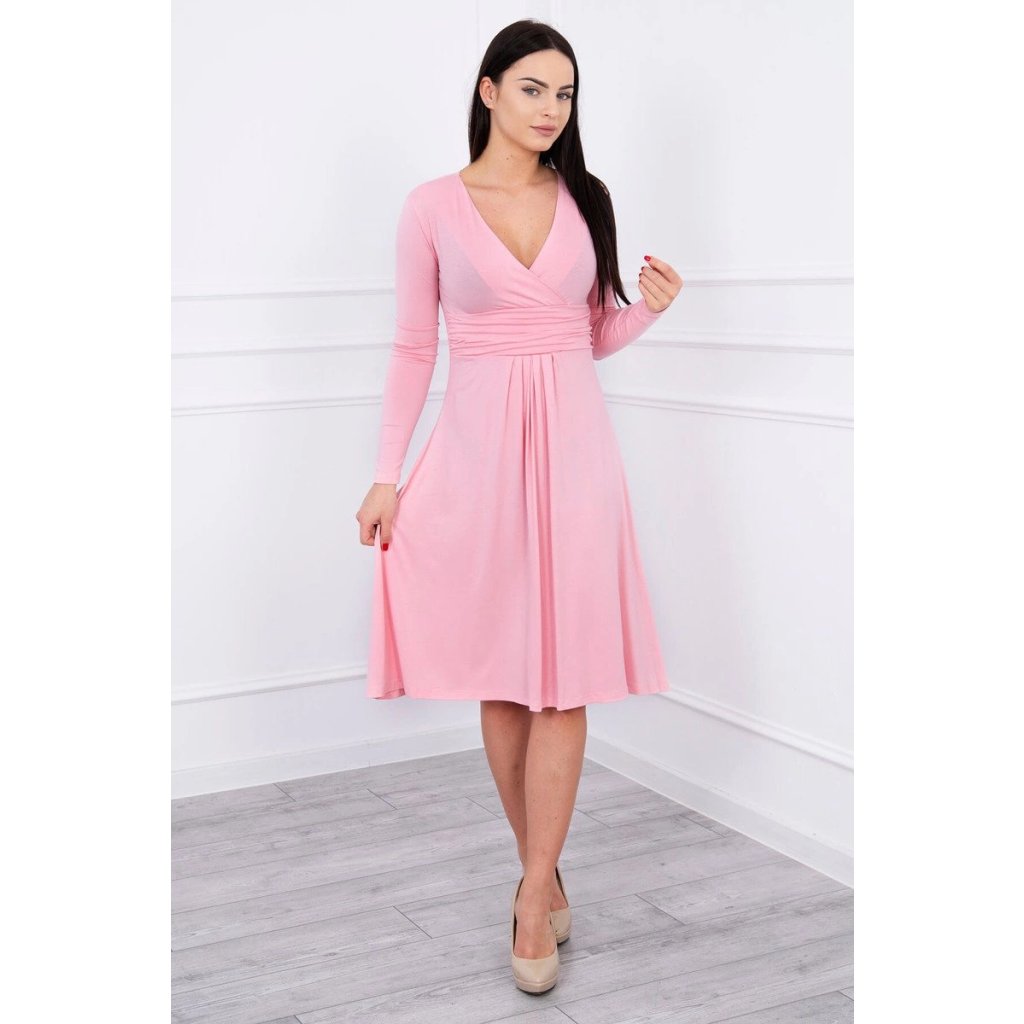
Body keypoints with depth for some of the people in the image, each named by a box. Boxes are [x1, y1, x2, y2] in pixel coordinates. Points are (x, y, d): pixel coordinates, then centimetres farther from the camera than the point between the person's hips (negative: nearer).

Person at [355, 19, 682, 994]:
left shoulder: (586, 200, 8)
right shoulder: (433, 206, 1)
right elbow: (413, 349, 3)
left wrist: (648, 308, -6)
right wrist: (387, 474, -2)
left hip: (572, 444, 1)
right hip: (477, 446, -1)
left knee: (563, 674, -3)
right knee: (498, 672, 5)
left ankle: (533, 898, 5)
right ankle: (541, 869, 21)